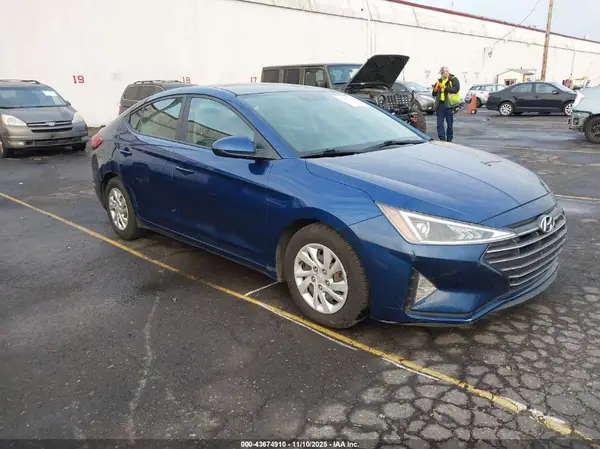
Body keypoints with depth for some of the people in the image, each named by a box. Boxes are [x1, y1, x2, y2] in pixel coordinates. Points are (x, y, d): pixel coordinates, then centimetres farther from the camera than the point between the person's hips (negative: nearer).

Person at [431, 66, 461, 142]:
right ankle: (442, 139, 2)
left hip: (449, 105, -5)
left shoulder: (453, 80, 3)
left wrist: (445, 87, -19)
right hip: (440, 104, 5)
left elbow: (456, 89, -16)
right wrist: (435, 90, -2)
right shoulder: (439, 81, 18)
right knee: (440, 124, -1)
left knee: (450, 124, 3)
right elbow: (434, 94, 21)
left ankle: (449, 140, 12)